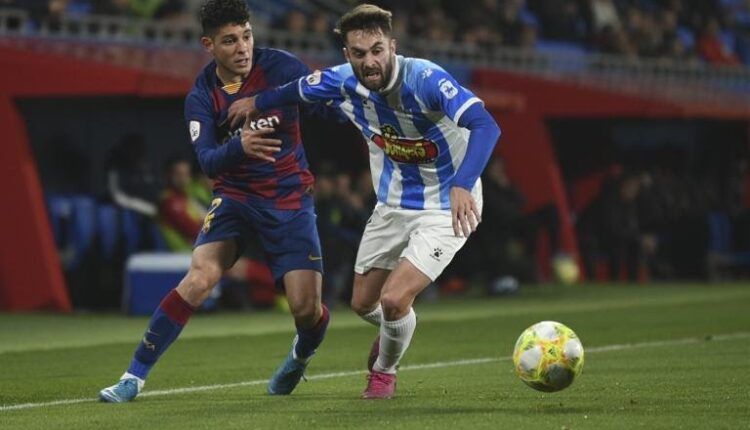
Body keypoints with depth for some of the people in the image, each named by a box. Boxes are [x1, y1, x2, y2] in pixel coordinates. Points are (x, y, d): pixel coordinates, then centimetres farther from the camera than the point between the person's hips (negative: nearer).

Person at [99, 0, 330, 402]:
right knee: (198, 278, -21)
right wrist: (239, 146, -40)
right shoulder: (201, 97, -10)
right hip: (235, 197, 0)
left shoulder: (278, 66, -13)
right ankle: (134, 376, -13)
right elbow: (208, 161, -20)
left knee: (306, 308, -9)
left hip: (290, 199, 0)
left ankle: (301, 355, 30)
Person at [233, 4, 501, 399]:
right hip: (392, 205, 6)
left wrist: (462, 185, -59)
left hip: (445, 209, -6)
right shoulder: (343, 82, -13)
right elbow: (298, 90, 11)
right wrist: (257, 103, 29)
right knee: (363, 303, 16)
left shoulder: (425, 80, -32)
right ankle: (395, 331, 54)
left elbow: (485, 126, -44)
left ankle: (384, 371, 16)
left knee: (394, 300, -18)